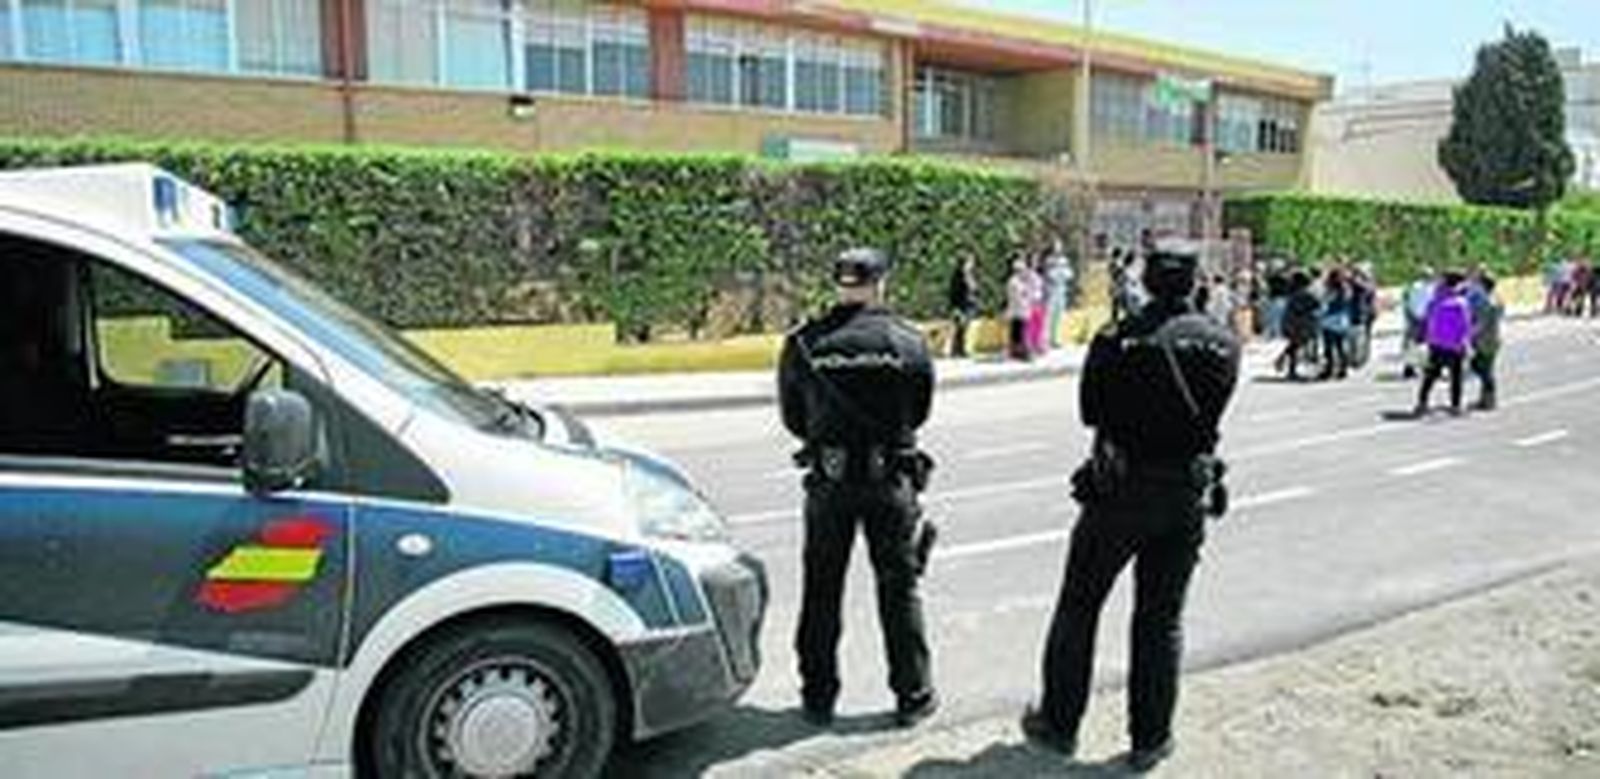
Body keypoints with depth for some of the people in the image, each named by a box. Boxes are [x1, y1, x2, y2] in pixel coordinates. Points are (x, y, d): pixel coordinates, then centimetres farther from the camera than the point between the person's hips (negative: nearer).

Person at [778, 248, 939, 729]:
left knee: (821, 592, 12)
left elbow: (792, 418, 5)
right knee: (899, 590, 11)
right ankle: (913, 696, 20)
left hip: (828, 481, 1)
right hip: (890, 480, 0)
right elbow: (920, 412, 6)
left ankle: (818, 696, 20)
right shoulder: (908, 342, -4)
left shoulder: (803, 344, -3)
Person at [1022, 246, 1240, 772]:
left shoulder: (1116, 340, -13)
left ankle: (1059, 724, 22)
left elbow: (1090, 410, -2)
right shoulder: (1223, 343, -4)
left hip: (1119, 490, -2)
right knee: (1161, 619, 13)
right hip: (1188, 495, 3)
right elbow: (1214, 412, 4)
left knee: (1079, 607, 12)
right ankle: (1149, 739, 21)